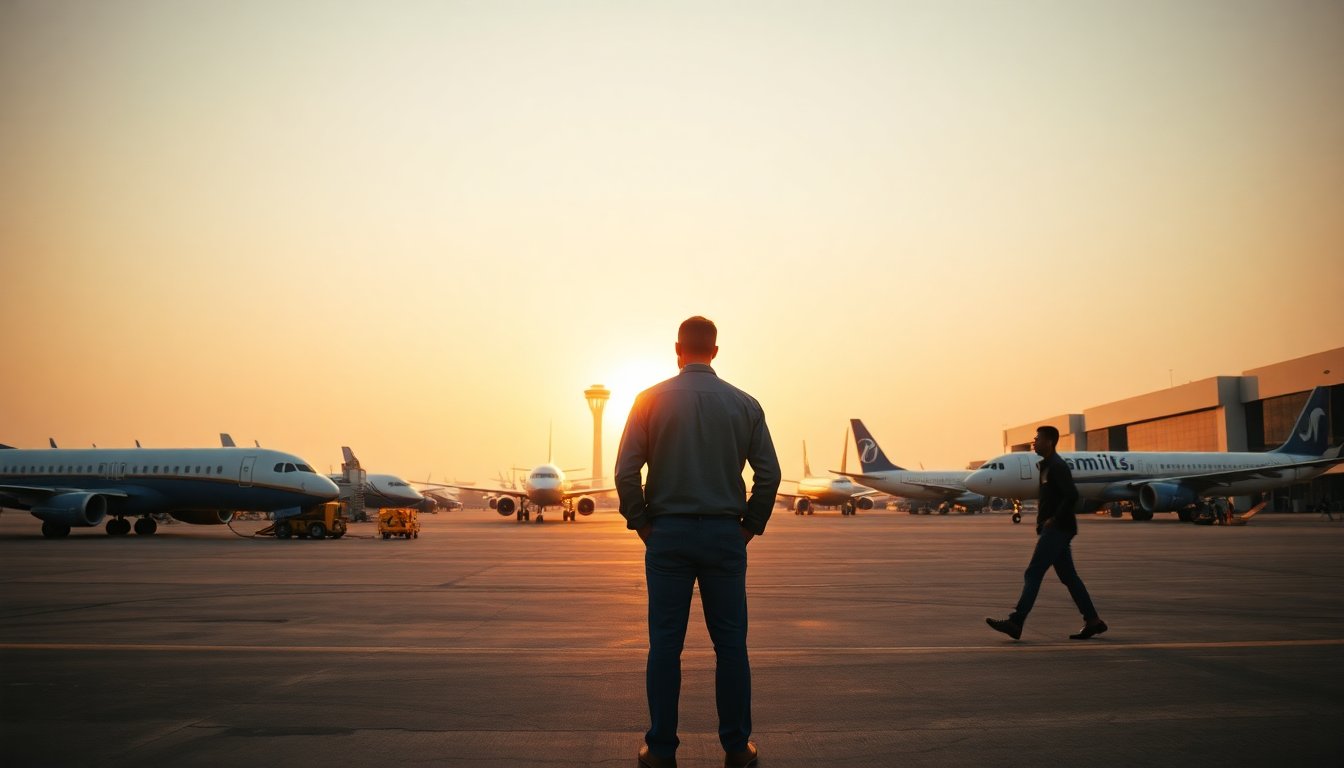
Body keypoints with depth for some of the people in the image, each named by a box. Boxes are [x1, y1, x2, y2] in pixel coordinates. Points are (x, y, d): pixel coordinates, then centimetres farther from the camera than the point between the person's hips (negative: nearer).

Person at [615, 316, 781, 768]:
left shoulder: (651, 400, -2)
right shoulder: (744, 404, 2)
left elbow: (625, 471, -6)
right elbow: (769, 473, -1)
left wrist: (641, 523, 4)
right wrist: (750, 525, 8)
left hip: (668, 534, 0)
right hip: (725, 535, 1)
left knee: (665, 645, 5)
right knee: (730, 645, 7)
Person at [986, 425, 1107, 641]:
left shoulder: (1057, 467, -13)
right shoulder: (1046, 466, 18)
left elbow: (1072, 495, -24)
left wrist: (1055, 520, -19)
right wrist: (1042, 523, 15)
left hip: (1056, 529, -10)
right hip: (1052, 530, 10)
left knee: (1033, 573, -11)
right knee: (1068, 576, 11)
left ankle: (1015, 623, -13)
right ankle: (1092, 621, 15)